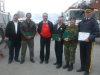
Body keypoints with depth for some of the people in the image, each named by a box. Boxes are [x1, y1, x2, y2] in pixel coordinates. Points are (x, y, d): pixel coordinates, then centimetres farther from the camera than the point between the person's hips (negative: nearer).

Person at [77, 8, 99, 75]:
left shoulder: (94, 21, -2)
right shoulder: (82, 21, 16)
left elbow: (96, 32, -11)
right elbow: (79, 30, 20)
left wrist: (89, 38, -20)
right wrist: (78, 38, 6)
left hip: (89, 41, -5)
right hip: (81, 41, 5)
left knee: (88, 56, 1)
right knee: (82, 55, 11)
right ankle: (83, 67, 26)